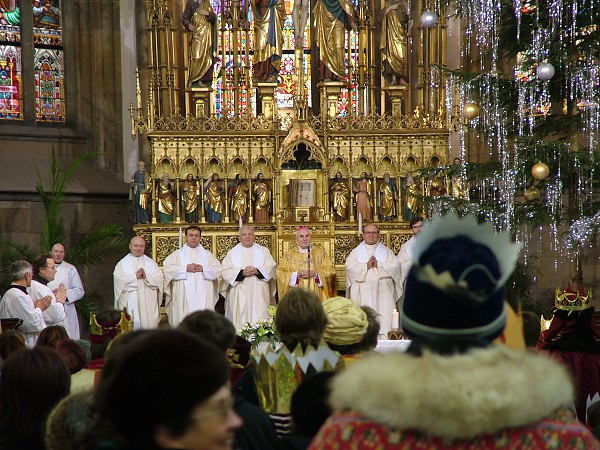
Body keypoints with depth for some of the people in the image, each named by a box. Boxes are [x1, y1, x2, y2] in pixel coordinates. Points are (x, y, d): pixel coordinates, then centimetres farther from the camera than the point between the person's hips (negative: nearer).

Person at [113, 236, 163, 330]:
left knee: (150, 326, -4)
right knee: (132, 327, -8)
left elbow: (159, 279, 2)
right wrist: (135, 276, -13)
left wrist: (146, 276, -13)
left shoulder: (151, 263, 14)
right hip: (130, 303, -2)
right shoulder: (122, 264, 8)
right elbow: (119, 280, -7)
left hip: (149, 303, 2)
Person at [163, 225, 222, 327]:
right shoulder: (177, 254, 11)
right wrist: (185, 269, -10)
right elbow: (167, 268, -3)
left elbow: (218, 270, 8)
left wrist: (203, 269, -7)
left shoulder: (207, 254, 17)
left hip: (203, 295, 1)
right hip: (184, 296, -1)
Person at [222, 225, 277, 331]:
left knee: (259, 318, -7)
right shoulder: (232, 253, 11)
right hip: (239, 295, 0)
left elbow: (271, 268, 2)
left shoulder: (264, 251, 13)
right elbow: (226, 272, -1)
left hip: (259, 294, 0)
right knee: (240, 320, -6)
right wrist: (242, 273, -16)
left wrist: (257, 271, -15)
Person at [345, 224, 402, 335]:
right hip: (363, 294, 0)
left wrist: (378, 265, -9)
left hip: (382, 293, 1)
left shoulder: (386, 251, 15)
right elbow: (350, 267, -2)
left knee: (385, 319, -8)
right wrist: (366, 265, -11)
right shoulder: (356, 252, 14)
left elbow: (395, 267, 0)